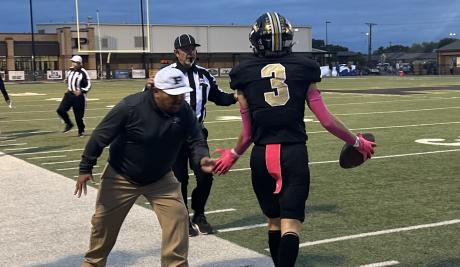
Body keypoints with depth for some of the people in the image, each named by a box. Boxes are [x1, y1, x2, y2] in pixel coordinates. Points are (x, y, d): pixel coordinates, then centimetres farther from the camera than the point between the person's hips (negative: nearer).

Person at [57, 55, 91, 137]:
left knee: (79, 115, 0)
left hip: (78, 96, -6)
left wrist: (81, 91, -21)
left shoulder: (83, 73, -13)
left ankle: (81, 131, 20)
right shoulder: (70, 70, 7)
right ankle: (69, 124, 14)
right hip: (69, 94, 6)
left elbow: (88, 85, -11)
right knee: (61, 110, -7)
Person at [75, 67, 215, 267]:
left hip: (160, 179, 3)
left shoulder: (184, 111, -17)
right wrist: (86, 168, -13)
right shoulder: (131, 106, -29)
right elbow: (101, 136, -19)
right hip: (120, 177, -2)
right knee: (103, 223, 13)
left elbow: (195, 140, -12)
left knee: (177, 217, -11)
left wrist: (202, 159, -36)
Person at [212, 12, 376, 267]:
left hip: (262, 156, 1)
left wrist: (233, 155, 24)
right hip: (295, 154, -1)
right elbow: (326, 121, 2)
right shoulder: (303, 68, 3)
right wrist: (357, 142, 16)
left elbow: (248, 133, 4)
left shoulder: (244, 74, 3)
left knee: (274, 221, 19)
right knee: (290, 225, -1)